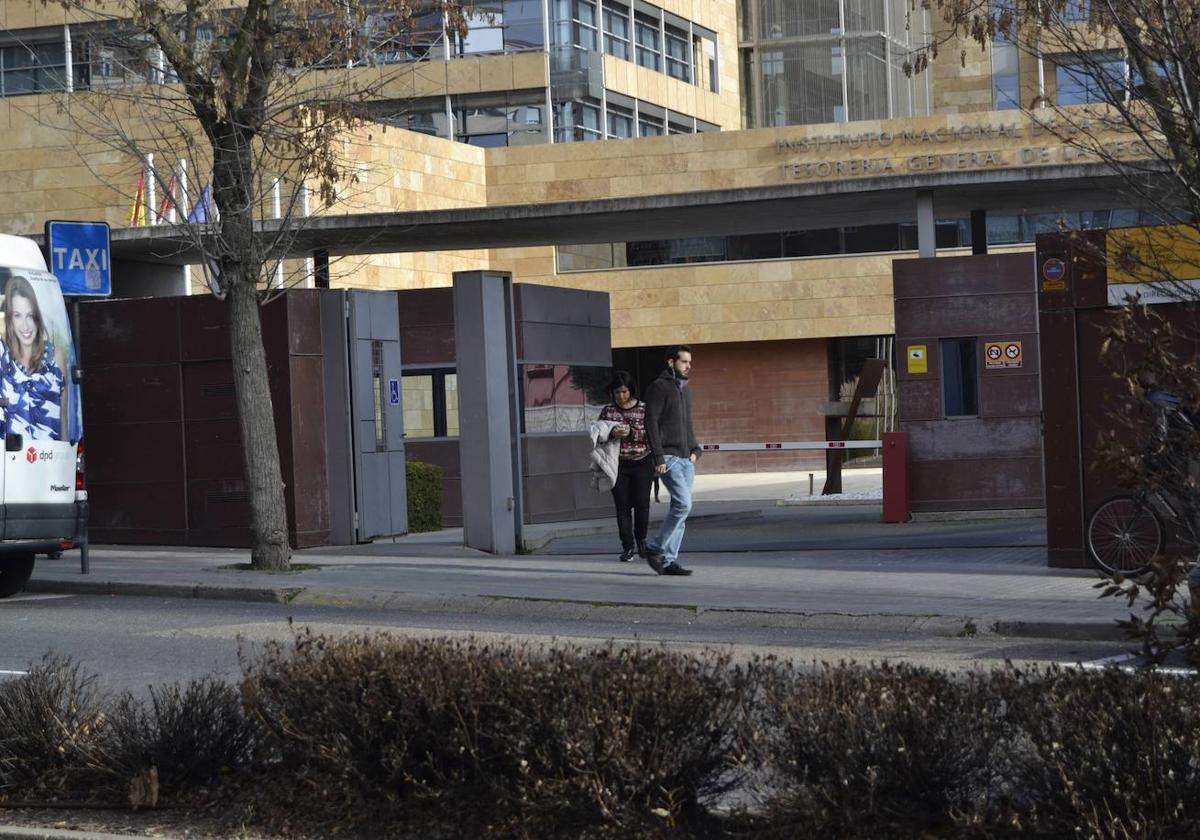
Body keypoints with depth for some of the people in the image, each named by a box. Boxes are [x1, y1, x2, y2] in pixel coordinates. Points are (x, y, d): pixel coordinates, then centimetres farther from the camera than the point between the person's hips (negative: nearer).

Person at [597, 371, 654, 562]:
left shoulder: (644, 409, 0)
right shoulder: (607, 411, 6)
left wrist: (632, 433, -21)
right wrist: (611, 434, -17)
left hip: (642, 462, -1)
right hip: (618, 464, 1)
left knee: (641, 503, -3)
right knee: (623, 506, -1)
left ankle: (641, 540, 20)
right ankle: (627, 547, 6)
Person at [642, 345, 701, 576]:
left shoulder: (686, 389, 19)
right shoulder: (659, 387, -6)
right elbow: (651, 423, -12)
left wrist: (695, 449, 12)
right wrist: (658, 458, -18)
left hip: (686, 459, 8)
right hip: (668, 458, -8)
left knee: (680, 508, 4)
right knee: (683, 504, -17)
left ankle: (669, 560, 7)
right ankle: (655, 549, -4)